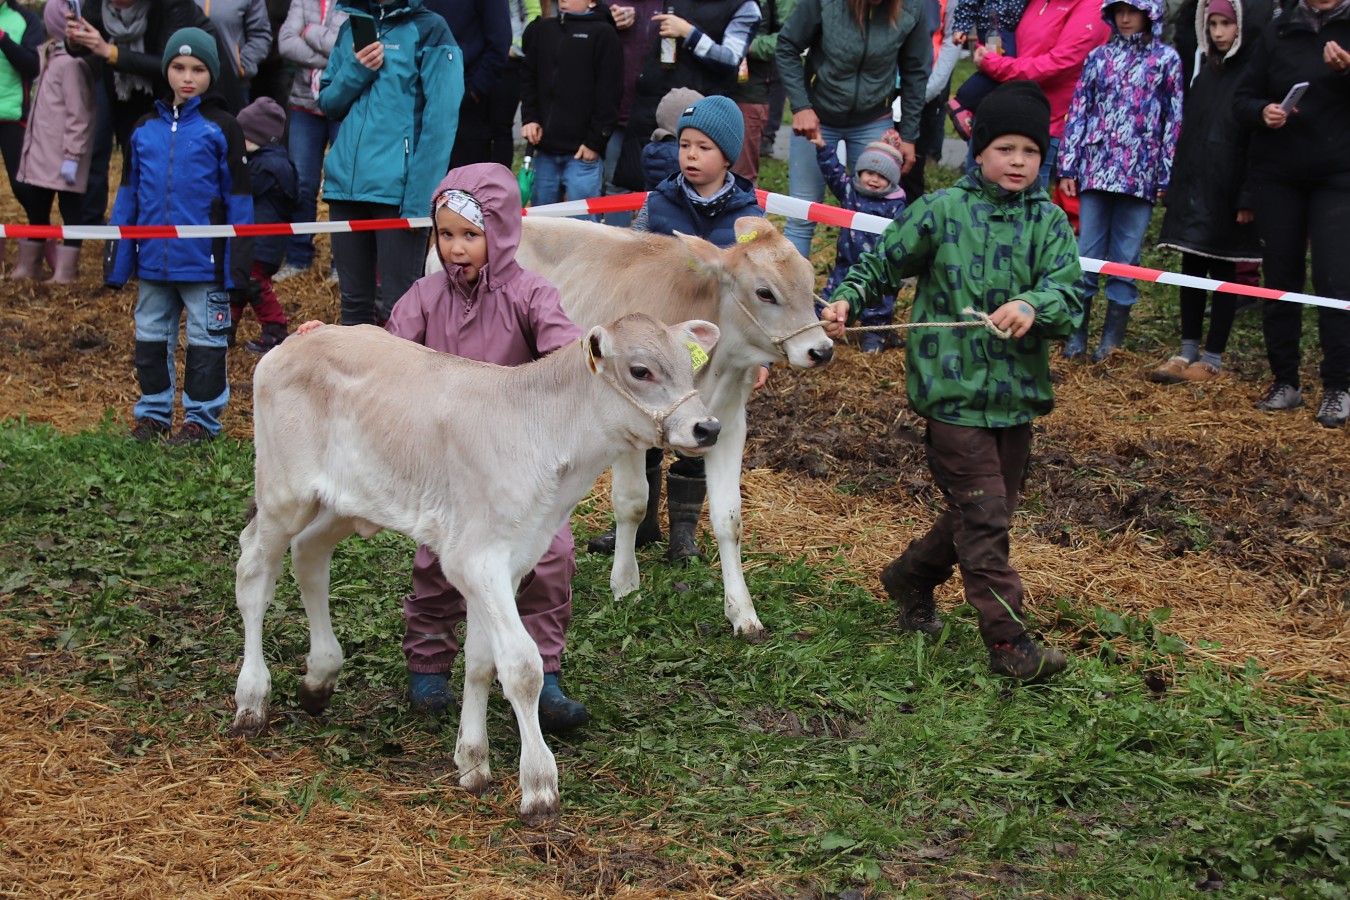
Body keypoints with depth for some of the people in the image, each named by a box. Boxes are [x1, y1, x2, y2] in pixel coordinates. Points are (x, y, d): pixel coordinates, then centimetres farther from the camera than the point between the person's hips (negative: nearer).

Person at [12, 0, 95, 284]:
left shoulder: (71, 63, -16)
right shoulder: (50, 55, 13)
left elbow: (78, 114, -18)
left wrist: (72, 155, -19)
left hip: (62, 157, -10)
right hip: (42, 152, 10)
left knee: (71, 210, -1)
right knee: (35, 206, 16)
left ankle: (65, 271, 3)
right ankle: (28, 265, 26)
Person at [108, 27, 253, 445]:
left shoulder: (221, 128, -4)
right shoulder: (145, 129, 7)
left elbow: (238, 197, -3)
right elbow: (128, 194, 12)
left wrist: (238, 265, -7)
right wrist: (118, 261, 8)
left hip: (204, 262, -4)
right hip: (152, 262, 4)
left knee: (205, 340, 4)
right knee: (151, 337, 12)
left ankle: (201, 417, 14)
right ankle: (153, 412, 24)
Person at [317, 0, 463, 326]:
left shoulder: (429, 29, -3)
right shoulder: (351, 27, 15)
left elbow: (440, 121, -9)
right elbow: (327, 102, 17)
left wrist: (420, 199, -17)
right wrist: (355, 71, -4)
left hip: (397, 188, -5)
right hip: (345, 183, 5)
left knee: (399, 307, -4)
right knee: (353, 301, 13)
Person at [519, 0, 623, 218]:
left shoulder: (603, 34, -4)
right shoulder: (541, 30, 13)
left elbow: (608, 93, -6)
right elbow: (529, 79, 19)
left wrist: (595, 141, -10)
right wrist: (529, 118, 4)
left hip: (582, 152, -5)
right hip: (545, 149, 6)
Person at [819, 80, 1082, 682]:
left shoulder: (1049, 222, 3)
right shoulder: (941, 211, -2)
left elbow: (1069, 297, -8)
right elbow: (883, 263, 9)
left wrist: (1035, 305, -29)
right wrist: (846, 301, -7)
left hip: (1018, 390, 4)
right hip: (952, 389, -4)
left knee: (989, 511, 15)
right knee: (982, 514, -7)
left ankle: (911, 579, 39)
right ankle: (1008, 641, -3)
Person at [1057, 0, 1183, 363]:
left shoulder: (1166, 59, 3)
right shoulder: (1099, 57, 9)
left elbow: (1174, 119, 2)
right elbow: (1079, 111, 9)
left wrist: (1166, 177, -2)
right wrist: (1068, 168, 4)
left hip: (1140, 174, -2)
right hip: (1096, 167, 2)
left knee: (1125, 257, 3)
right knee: (1087, 254, 2)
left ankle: (1113, 337, 10)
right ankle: (1077, 332, 10)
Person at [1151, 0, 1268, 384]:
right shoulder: (1207, 70, 12)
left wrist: (1248, 197, -18)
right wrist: (1175, 185, 12)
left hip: (1228, 190, -6)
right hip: (1194, 185, 6)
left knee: (1222, 270, 2)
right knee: (1191, 267, 8)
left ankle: (1212, 359, 8)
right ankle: (1187, 351, 15)